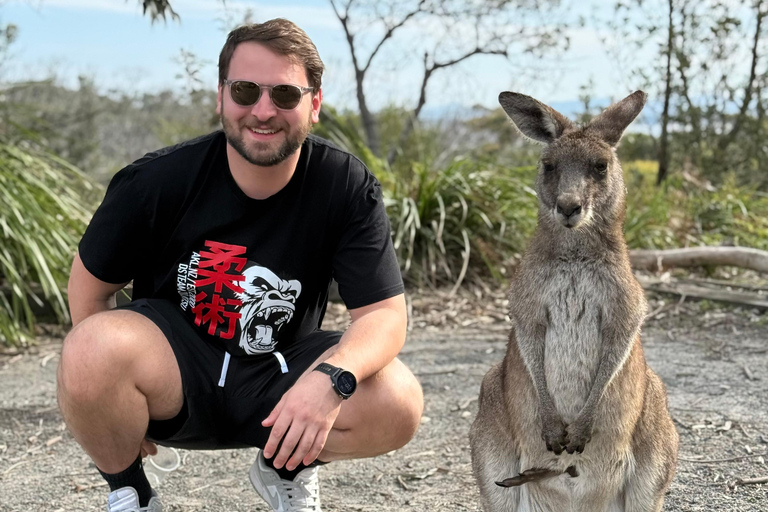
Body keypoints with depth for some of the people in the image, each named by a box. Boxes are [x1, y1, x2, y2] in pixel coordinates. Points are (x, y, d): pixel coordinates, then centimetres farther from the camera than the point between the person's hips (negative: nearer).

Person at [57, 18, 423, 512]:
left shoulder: (348, 187, -13)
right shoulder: (157, 180, -15)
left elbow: (385, 313, -16)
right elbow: (91, 281, -2)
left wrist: (331, 376, -37)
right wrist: (109, 389, -7)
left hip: (281, 381, 2)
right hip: (175, 373, -1)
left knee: (399, 402, -25)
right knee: (92, 347, -34)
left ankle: (287, 470, 10)